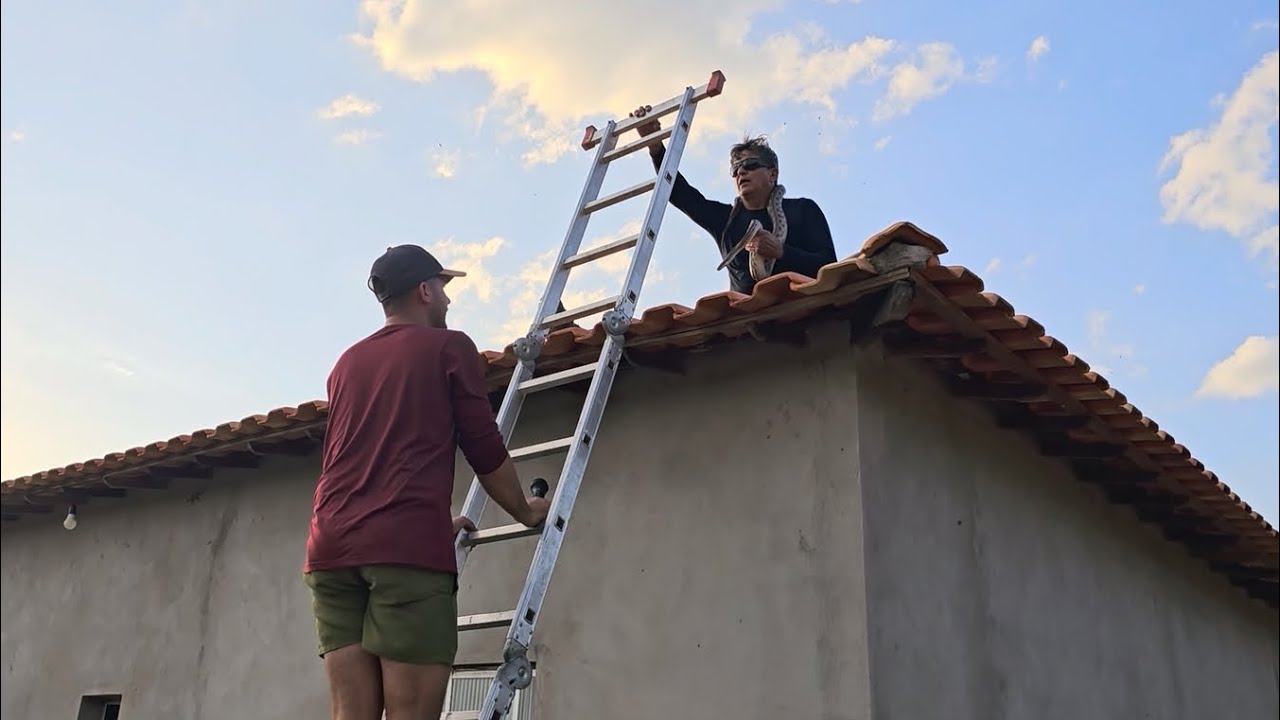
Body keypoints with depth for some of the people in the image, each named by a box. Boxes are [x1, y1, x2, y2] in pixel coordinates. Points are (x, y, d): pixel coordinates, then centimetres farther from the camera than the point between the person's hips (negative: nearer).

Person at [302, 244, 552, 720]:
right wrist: (525, 511, 23)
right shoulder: (449, 347, 7)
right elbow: (484, 448, 6)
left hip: (332, 546, 6)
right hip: (407, 547, -6)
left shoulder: (347, 363, 26)